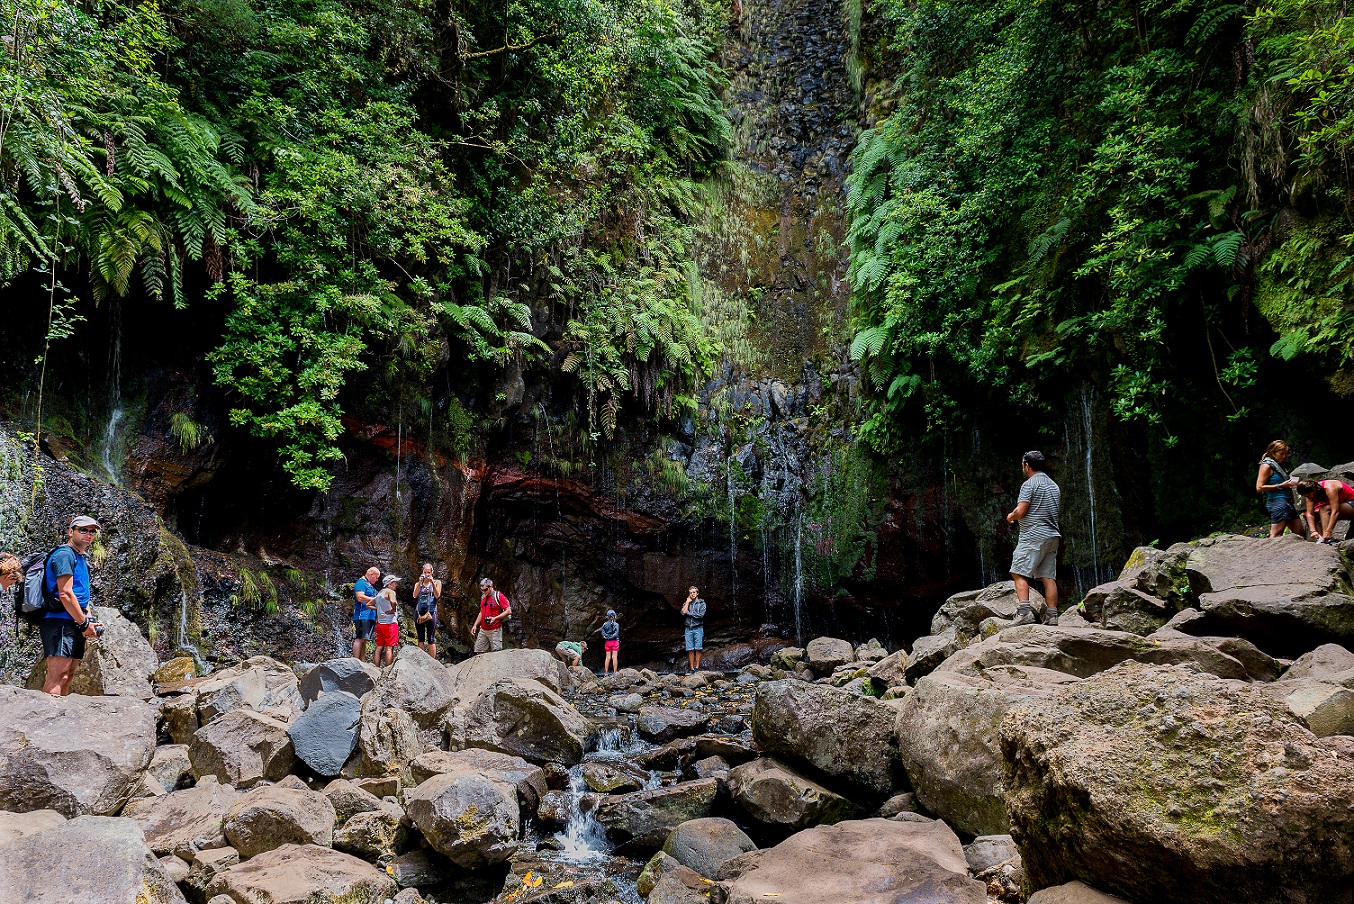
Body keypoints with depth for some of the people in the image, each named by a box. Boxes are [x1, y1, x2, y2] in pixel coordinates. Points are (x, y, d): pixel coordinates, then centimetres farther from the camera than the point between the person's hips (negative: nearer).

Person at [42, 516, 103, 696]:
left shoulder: (82, 559, 22)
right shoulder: (65, 554, -8)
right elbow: (65, 594, -16)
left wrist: (88, 622, 10)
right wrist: (85, 623, -12)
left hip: (75, 625, 10)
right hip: (60, 622, -10)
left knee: (67, 677, 9)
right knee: (58, 676, -17)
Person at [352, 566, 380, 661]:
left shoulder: (371, 586, 26)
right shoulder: (361, 583, -5)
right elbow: (360, 597, -18)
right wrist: (375, 599, -14)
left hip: (370, 617, 10)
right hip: (362, 616, -10)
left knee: (364, 640, 8)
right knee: (360, 639, -13)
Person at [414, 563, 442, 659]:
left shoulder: (437, 582, 9)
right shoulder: (418, 584, 13)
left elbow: (437, 595, -5)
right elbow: (415, 596, -3)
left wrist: (432, 582, -12)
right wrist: (420, 582, -10)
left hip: (431, 612, -2)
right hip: (419, 612, 2)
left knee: (431, 639, -5)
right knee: (420, 638, 3)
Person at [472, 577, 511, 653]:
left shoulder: (499, 596, -8)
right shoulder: (483, 597, 14)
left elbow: (508, 611, -12)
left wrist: (495, 618, -20)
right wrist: (475, 626, 14)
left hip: (495, 630, -7)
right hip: (483, 630, 7)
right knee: (479, 653, 5)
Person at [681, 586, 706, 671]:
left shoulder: (702, 603, 5)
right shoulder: (686, 603, 14)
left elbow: (701, 615, -9)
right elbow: (683, 612, -4)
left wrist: (689, 613, -4)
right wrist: (688, 602, 1)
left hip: (698, 628, -2)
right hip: (688, 629, 2)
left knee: (698, 649, -3)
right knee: (690, 649, -1)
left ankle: (697, 667, -1)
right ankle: (691, 668, 1)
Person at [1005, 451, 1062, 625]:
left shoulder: (1029, 484, -7)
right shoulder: (1054, 486, 19)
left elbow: (1020, 511, -15)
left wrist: (1010, 517, 7)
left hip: (1033, 536, -8)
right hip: (1052, 536, 8)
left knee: (1019, 573, -8)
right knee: (1049, 577, 5)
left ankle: (1024, 611, -21)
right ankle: (1052, 616, 2)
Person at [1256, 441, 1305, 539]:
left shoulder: (1280, 465, 20)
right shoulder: (1267, 466, -6)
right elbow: (1259, 488, -13)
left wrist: (1290, 483, 8)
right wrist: (1281, 485, -14)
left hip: (1288, 501, 10)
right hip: (1277, 502, -10)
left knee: (1301, 532, 8)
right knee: (1276, 535, -15)